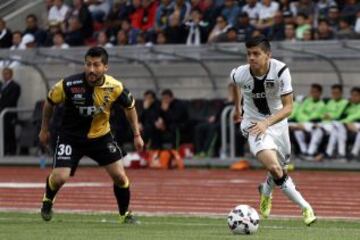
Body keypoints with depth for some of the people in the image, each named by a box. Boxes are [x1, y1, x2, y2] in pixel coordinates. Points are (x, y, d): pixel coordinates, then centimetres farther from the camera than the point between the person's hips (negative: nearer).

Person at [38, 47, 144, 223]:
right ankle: (48, 200, 21)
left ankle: (125, 214, 21)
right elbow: (50, 102, -4)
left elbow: (130, 107, 3)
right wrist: (44, 129, 6)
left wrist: (136, 135, 4)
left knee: (120, 176, -4)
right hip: (71, 136, -2)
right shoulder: (69, 85, -24)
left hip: (101, 136, 2)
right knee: (59, 177, -15)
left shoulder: (114, 87, -18)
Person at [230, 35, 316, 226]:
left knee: (281, 170, 19)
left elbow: (288, 108, -23)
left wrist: (267, 122, -38)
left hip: (278, 123, 2)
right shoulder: (240, 74, -20)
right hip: (254, 125, -2)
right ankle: (304, 207, -14)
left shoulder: (280, 71, -24)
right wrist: (237, 107, 22)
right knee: (274, 168, -26)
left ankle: (266, 191, 55)